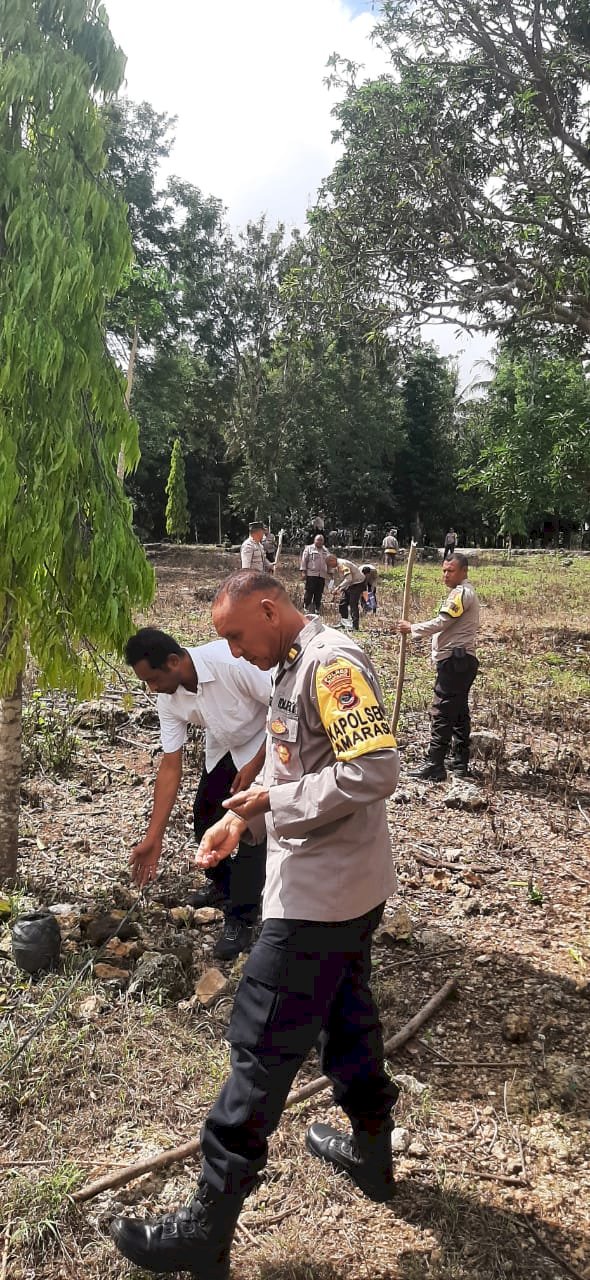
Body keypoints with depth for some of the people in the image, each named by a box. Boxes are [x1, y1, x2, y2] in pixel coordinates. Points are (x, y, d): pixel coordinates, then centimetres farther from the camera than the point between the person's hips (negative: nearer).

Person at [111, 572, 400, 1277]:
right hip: (347, 888, 10)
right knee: (342, 1012, 24)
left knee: (261, 1047, -1)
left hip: (322, 895, -10)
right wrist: (241, 818, 1)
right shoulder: (294, 667, 10)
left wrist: (275, 802, -21)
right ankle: (371, 1152, 45)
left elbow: (375, 770, -30)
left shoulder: (331, 664, -21)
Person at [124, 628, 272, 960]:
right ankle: (223, 884, 34)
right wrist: (153, 837, -14)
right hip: (223, 749, 6)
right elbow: (171, 767, -13)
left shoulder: (231, 661, -37)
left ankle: (241, 919, 1)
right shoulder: (169, 702, -17)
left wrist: (255, 765, -24)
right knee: (206, 817, 8)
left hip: (267, 747, -6)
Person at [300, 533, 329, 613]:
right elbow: (304, 560, -1)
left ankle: (317, 609, 11)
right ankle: (307, 608, 0)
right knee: (309, 593, -7)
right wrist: (303, 571, -9)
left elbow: (328, 562, 26)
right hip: (311, 574, -5)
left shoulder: (325, 551, 20)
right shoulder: (309, 548, 4)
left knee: (319, 594, 5)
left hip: (322, 575, 5)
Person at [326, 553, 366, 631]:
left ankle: (355, 627, -10)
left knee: (353, 605, -13)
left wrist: (338, 587, -31)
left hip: (357, 583, -10)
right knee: (342, 603, 10)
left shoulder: (343, 564, -25)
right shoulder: (337, 565, 5)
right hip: (349, 584, 10)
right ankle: (343, 624, 22)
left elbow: (348, 579, -33)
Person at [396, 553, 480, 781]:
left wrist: (412, 628, -8)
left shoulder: (461, 593, -13)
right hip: (461, 660, 11)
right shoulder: (464, 592, 21)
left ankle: (433, 766, -10)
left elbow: (441, 622, -19)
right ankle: (460, 762, 19)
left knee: (441, 713, -10)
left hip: (454, 661, -11)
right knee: (459, 712, 13)